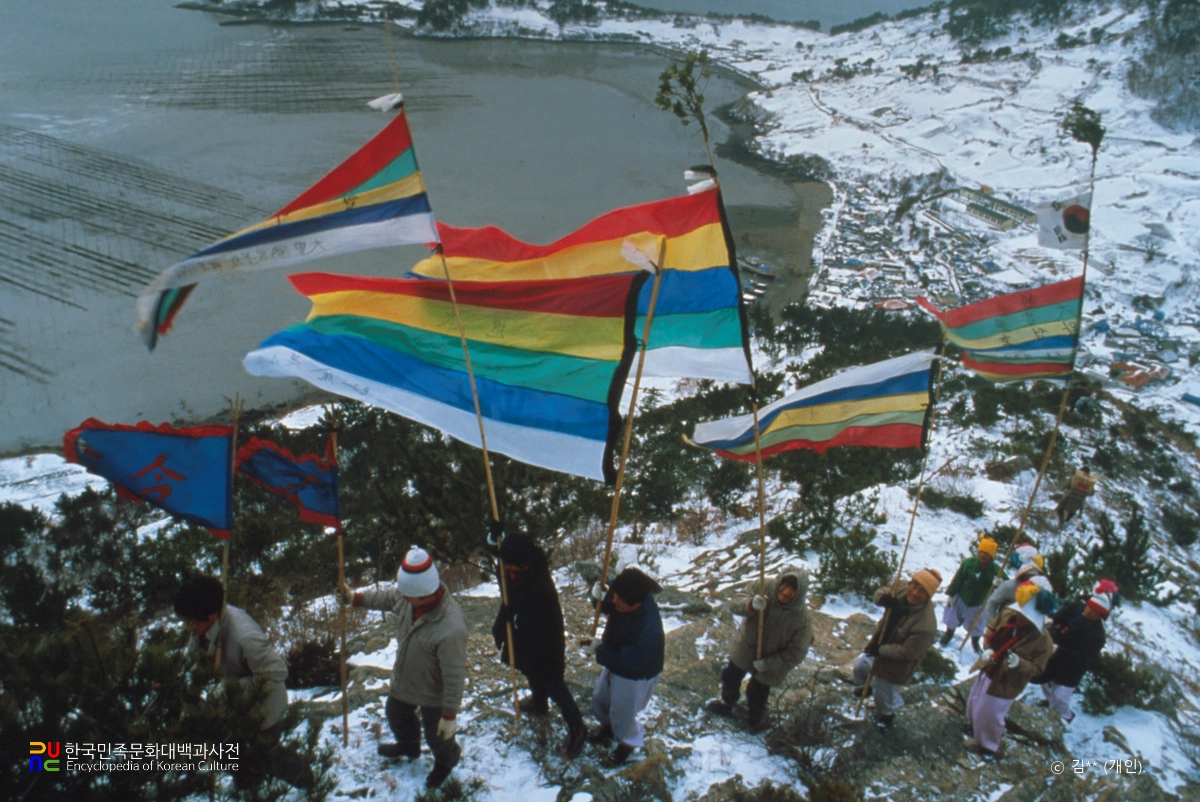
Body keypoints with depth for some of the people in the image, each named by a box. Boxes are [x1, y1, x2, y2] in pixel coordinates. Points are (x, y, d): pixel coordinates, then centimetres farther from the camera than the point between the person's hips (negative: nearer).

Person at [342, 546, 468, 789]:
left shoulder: (450, 629, -45)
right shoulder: (408, 596, -24)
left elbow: (454, 677, -34)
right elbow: (388, 597, 2)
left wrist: (450, 715, -24)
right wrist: (356, 598, -2)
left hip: (432, 694, -7)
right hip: (403, 681, 7)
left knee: (437, 736, 20)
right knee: (396, 715, 33)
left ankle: (446, 761, 55)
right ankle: (408, 746, 66)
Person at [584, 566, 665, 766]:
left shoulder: (648, 631, -43)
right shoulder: (623, 597, -24)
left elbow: (628, 661, -32)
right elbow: (607, 604, -3)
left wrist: (599, 651, -23)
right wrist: (597, 596, -26)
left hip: (634, 676, -7)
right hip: (615, 663, 7)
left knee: (622, 715, 17)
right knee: (599, 700, 28)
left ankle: (629, 742, 50)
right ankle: (608, 726, 60)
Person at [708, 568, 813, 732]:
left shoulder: (802, 619, -30)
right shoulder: (762, 588, -26)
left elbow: (796, 653, -22)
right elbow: (735, 603, -22)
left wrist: (767, 664, -22)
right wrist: (750, 605, -44)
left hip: (771, 660, -3)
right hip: (745, 650, 3)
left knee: (756, 693, 15)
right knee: (730, 677, 26)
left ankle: (757, 717, 51)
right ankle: (726, 703, 58)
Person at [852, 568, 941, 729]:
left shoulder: (926, 625, -40)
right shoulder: (901, 589, -22)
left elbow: (906, 653, -32)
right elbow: (880, 593, -4)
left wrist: (880, 650, -22)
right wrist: (884, 598, -28)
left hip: (896, 662, -7)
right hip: (880, 643, 7)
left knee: (883, 693, 15)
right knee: (860, 665, 29)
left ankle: (886, 716, 50)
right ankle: (863, 687, 63)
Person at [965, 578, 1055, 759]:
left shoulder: (1043, 641, -27)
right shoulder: (1009, 615, -16)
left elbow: (1036, 669, -20)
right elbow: (991, 629, 0)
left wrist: (1019, 663, -38)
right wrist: (988, 650, -16)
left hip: (1006, 684, -6)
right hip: (988, 671, 6)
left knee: (990, 714, 10)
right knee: (975, 703, 27)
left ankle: (989, 747, 39)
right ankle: (979, 733, 58)